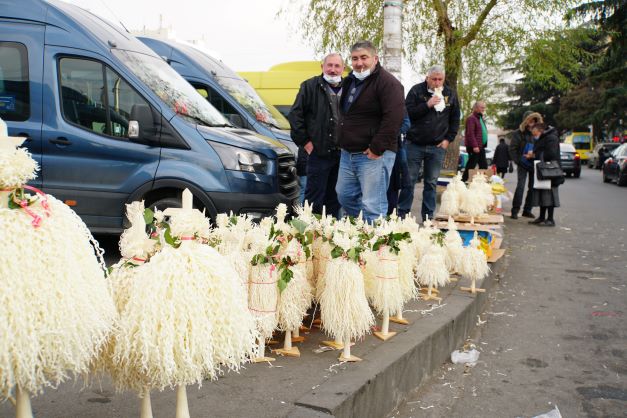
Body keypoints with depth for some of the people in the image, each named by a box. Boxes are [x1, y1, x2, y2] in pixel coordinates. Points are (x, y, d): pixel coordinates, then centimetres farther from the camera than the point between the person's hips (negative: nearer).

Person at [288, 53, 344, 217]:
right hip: (318, 152, -4)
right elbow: (295, 115, -3)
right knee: (314, 198, 0)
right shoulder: (310, 86, 0)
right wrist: (304, 141, -7)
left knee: (334, 199, 13)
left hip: (342, 154, 5)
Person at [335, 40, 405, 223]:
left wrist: (377, 148, -23)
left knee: (373, 206, -8)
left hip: (373, 155, -9)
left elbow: (393, 118, -22)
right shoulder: (350, 81, 16)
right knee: (344, 195, 16)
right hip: (347, 153, 9)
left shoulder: (387, 82, -12)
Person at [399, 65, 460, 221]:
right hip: (415, 144, -2)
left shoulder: (450, 94, 7)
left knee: (431, 182, 6)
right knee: (409, 180, 1)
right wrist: (427, 104, -20)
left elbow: (455, 120, 13)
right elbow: (407, 113, -11)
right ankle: (402, 213, 9)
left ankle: (428, 217, 13)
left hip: (437, 147, 2)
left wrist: (448, 139, 3)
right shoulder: (416, 91, -2)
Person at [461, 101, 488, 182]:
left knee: (484, 165, 10)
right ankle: (464, 180, 1)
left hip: (481, 147, 10)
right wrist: (475, 146, -26)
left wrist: (483, 145, 18)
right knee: (471, 165, -6)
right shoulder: (471, 118, -12)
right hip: (474, 147, -10)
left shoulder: (481, 118, 20)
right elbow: (470, 133, -20)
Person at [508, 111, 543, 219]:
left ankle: (527, 210, 17)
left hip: (534, 164, 4)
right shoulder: (519, 133, -2)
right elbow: (512, 149, -5)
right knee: (520, 186, -10)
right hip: (523, 164, -4)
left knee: (532, 187, 7)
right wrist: (517, 161, -11)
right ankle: (515, 211, -5)